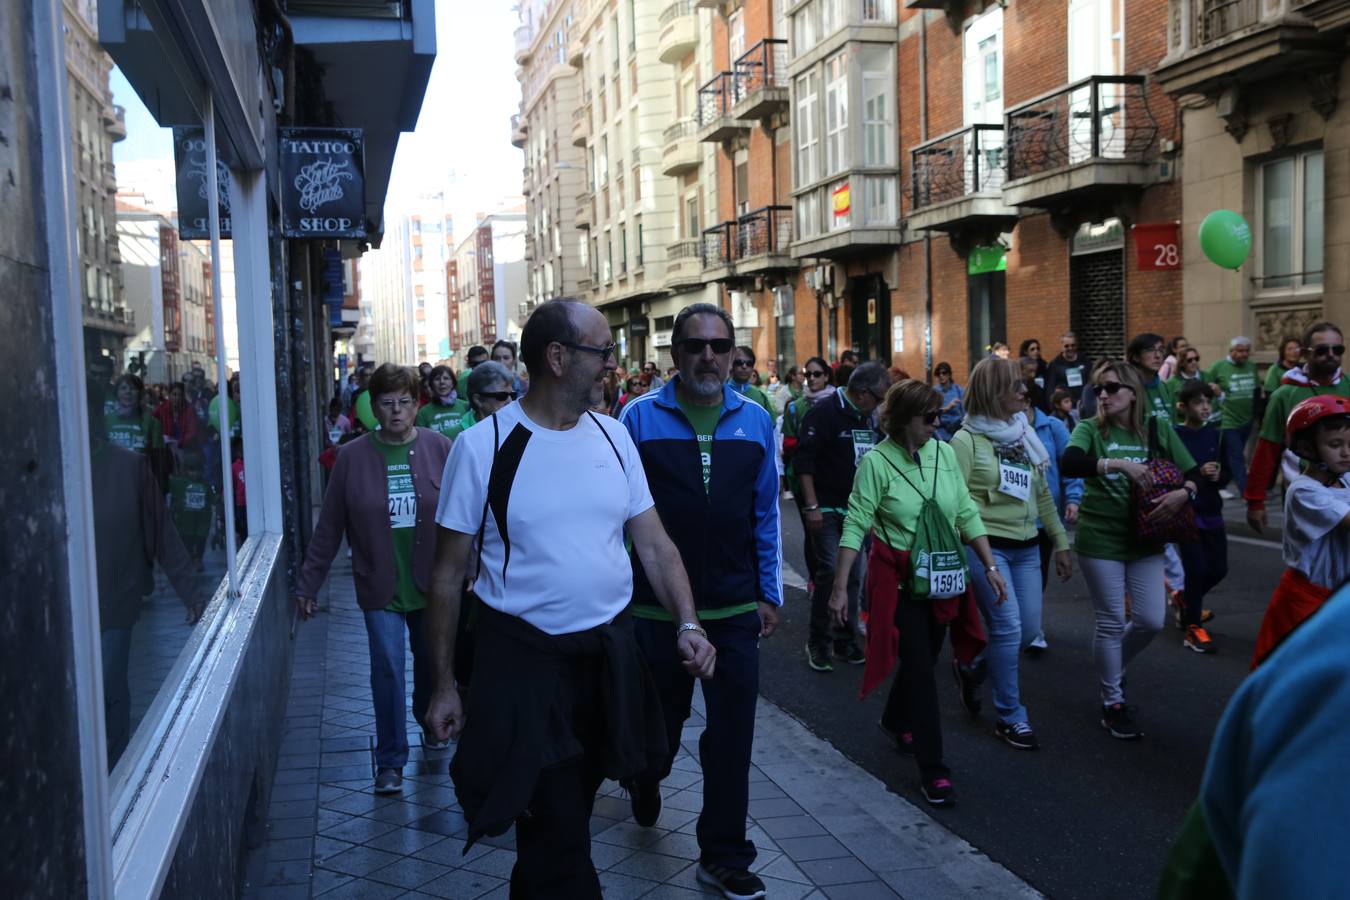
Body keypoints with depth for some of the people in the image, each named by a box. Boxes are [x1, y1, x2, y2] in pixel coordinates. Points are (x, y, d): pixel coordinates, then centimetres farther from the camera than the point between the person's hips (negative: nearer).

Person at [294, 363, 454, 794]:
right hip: (380, 586, -1)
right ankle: (390, 760, 13)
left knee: (431, 661, 17)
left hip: (432, 583, 1)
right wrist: (308, 582, 1)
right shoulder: (353, 457, -4)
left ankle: (430, 723, 44)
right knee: (387, 671, 0)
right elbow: (328, 527, -1)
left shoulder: (439, 449, -5)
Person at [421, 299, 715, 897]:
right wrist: (444, 685, -5)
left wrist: (687, 625, -10)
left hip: (611, 653, 5)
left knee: (564, 821, 22)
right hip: (523, 662, -5)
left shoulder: (613, 436, 2)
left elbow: (654, 544, 4)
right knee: (559, 843, 0)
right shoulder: (483, 447, -11)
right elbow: (449, 573, -6)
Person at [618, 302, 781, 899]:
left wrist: (770, 593, 7)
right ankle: (646, 779, 51)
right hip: (656, 608, -1)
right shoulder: (640, 417, -5)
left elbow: (765, 513, 7)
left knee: (731, 736, 5)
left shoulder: (754, 419, 3)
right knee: (663, 721, 17)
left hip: (735, 609, 2)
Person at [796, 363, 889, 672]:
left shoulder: (870, 417, 9)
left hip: (857, 508, 7)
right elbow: (804, 460, -16)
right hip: (827, 508, -7)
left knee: (853, 575, 9)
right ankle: (818, 641, 4)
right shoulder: (824, 412, -13)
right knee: (830, 571, -11)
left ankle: (845, 639, 21)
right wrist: (811, 506, -19)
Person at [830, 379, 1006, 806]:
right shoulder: (876, 462, -14)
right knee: (920, 670, -4)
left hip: (943, 578, 5)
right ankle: (933, 770, 5)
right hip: (899, 580, -5)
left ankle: (896, 720, 47)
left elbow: (967, 514, 6)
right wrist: (840, 588, -15)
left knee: (925, 660, 18)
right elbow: (855, 526, -13)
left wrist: (990, 565, 5)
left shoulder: (944, 453, 0)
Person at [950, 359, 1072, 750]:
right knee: (1008, 627, -10)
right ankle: (1010, 717, 5)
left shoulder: (1024, 436, 12)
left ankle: (970, 666, 32)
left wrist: (1061, 543, 18)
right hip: (984, 545, -7)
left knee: (1029, 629, 7)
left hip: (1026, 547, 7)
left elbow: (1042, 495, 17)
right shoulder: (966, 440, -9)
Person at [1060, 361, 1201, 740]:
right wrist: (1120, 464, -35)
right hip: (1100, 539, -3)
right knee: (1111, 622, 3)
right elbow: (1068, 463, -27)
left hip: (1145, 538, 3)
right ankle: (1112, 702, 21)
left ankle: (1113, 668, 36)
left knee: (1150, 620, 5)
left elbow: (1194, 473, 3)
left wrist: (1182, 493, -19)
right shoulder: (1090, 430, -7)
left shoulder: (1158, 430, 1)